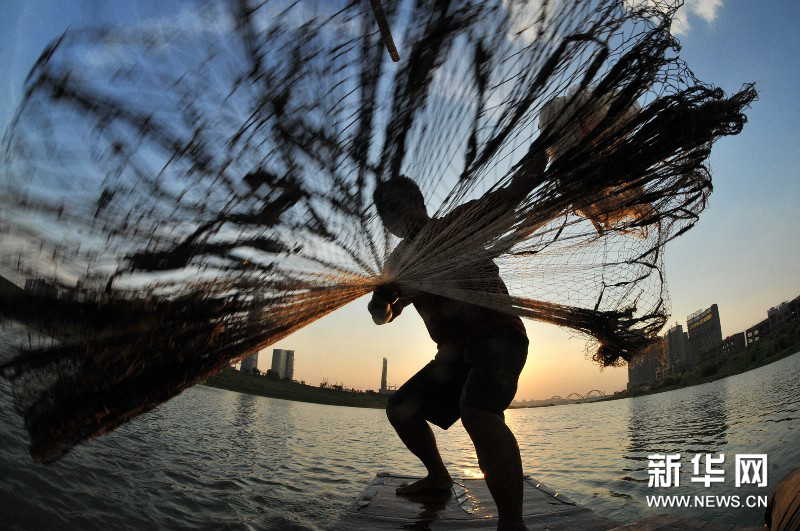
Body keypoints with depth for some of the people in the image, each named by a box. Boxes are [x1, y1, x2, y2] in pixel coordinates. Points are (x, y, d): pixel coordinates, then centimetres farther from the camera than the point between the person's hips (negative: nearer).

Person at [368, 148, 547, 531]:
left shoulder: (457, 223, -2)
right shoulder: (400, 262, 13)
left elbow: (511, 195, -9)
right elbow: (383, 317, 18)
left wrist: (533, 166, -26)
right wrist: (381, 303, -5)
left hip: (499, 335, -7)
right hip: (453, 352, 8)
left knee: (477, 409, -34)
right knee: (400, 408, 12)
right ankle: (438, 477, 31)